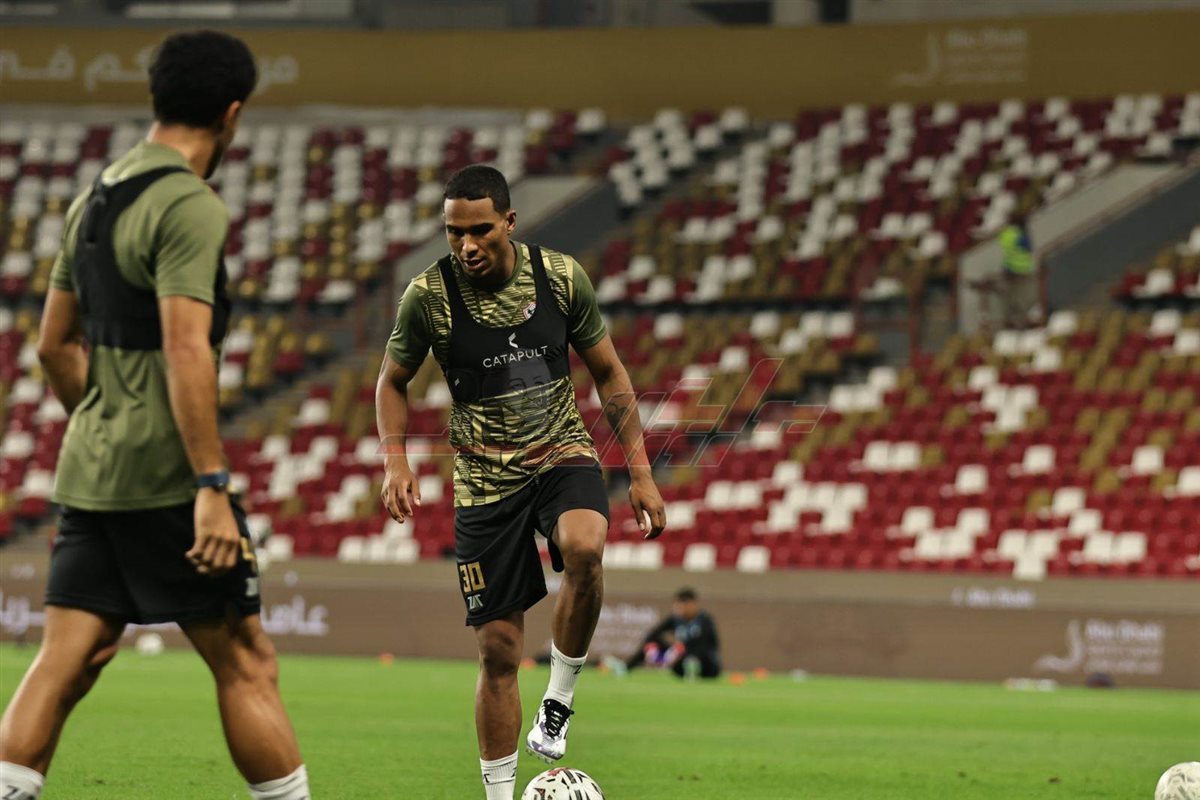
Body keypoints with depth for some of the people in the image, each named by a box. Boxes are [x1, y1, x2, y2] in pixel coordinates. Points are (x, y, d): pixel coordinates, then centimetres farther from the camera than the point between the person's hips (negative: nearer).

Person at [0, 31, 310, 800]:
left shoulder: (94, 200, 14)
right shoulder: (190, 207, -13)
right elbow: (186, 350, -22)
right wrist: (213, 488, -23)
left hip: (90, 472, 8)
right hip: (166, 475, -8)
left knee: (64, 665, 4)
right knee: (245, 662, 0)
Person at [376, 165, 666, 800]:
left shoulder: (561, 277, -7)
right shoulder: (428, 296, -10)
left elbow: (608, 372, 6)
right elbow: (392, 381, 7)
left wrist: (640, 472, 2)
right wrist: (394, 461, -10)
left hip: (563, 454, 0)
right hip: (485, 479, 0)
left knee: (584, 548, -34)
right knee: (498, 650, -2)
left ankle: (559, 701, -13)